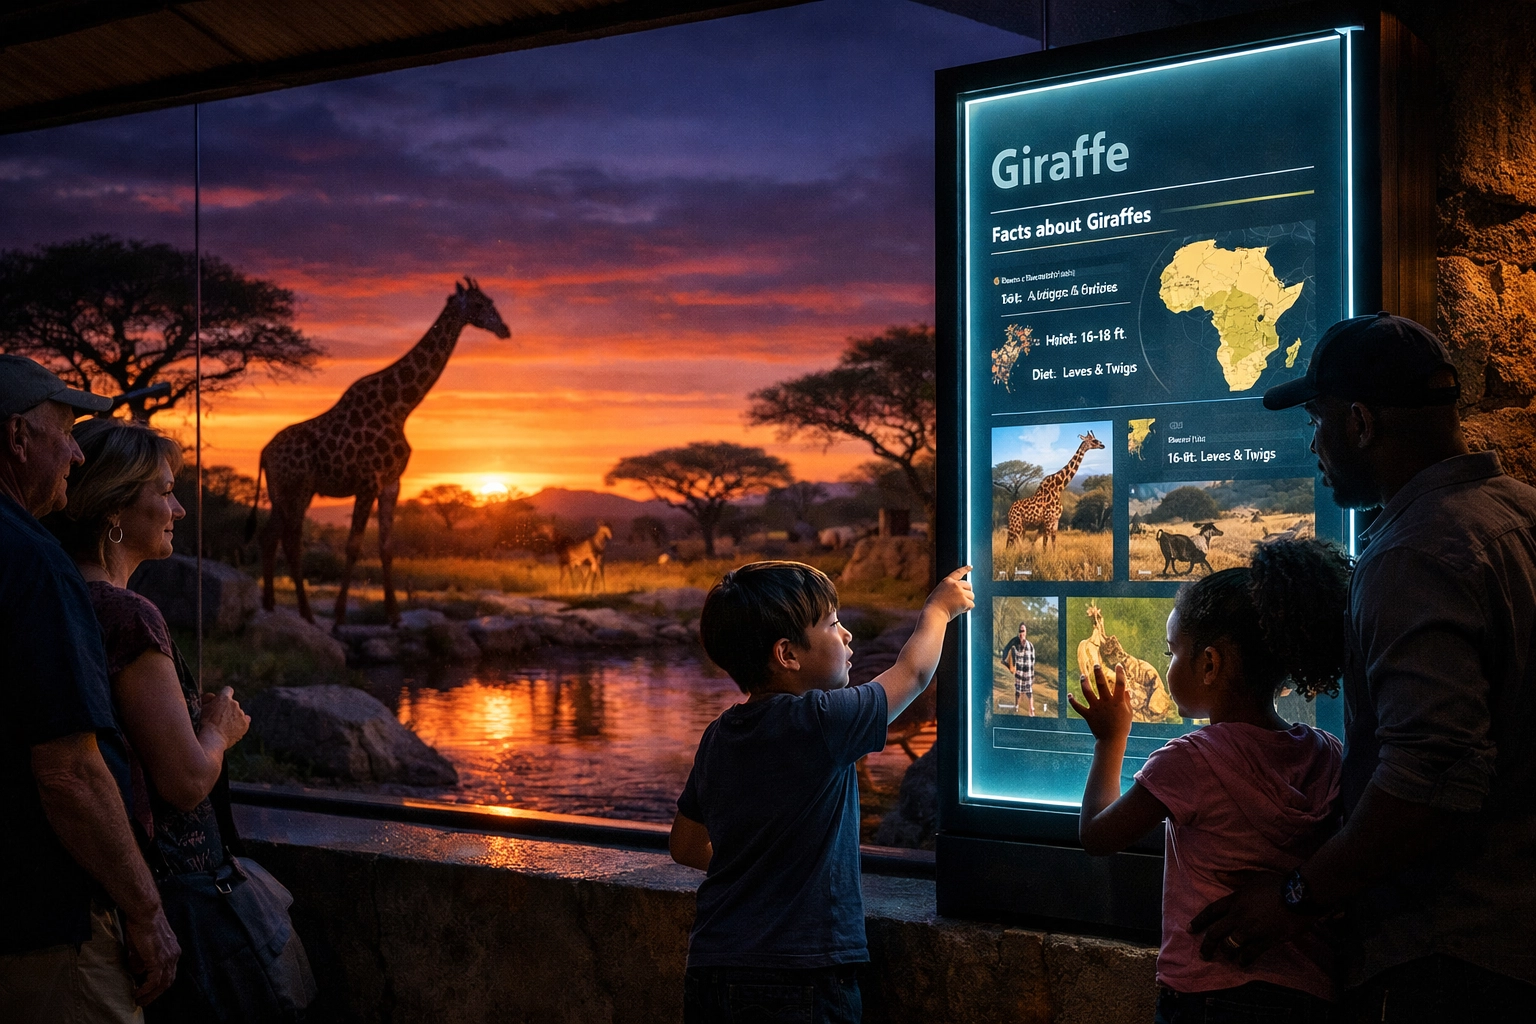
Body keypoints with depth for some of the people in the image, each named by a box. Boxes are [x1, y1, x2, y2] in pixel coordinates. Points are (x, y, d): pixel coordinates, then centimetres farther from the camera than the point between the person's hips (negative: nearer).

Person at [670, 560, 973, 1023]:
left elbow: (686, 846, 17)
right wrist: (938, 608, 20)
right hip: (798, 985, -7)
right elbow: (912, 672, 2)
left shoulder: (718, 737, 5)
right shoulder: (817, 723, -16)